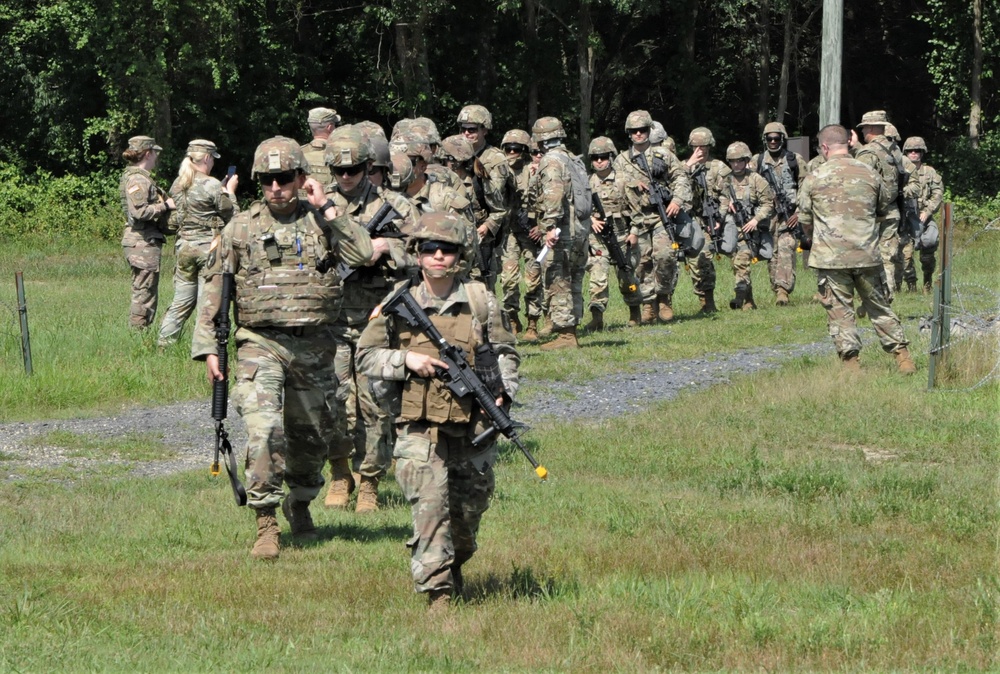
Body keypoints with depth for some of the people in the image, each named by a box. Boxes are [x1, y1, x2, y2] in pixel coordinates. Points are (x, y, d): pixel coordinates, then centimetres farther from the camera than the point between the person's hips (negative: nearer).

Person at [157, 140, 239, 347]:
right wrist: (230, 191, 12)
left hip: (184, 246, 6)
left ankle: (164, 341, 8)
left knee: (182, 300, 11)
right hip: (208, 247, -6)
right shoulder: (212, 186, -12)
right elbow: (232, 216, -5)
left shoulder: (178, 185, 7)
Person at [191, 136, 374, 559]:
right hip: (260, 345, -2)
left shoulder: (322, 222, 6)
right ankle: (266, 523, -15)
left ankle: (300, 505, 37)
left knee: (312, 436, 13)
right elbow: (214, 289, 8)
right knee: (263, 430, -19)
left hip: (314, 347, 2)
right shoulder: (241, 229, 5)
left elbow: (363, 254, -12)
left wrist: (326, 208, -10)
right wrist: (208, 349, 2)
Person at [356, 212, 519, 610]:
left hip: (472, 425, 2)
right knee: (430, 505, -16)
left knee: (469, 510, 13)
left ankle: (453, 570, 41)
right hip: (420, 428, -2)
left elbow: (504, 353, 14)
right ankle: (438, 593, -14)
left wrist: (503, 391, -2)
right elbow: (366, 357, 6)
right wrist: (406, 360, -10)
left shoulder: (480, 300, 4)